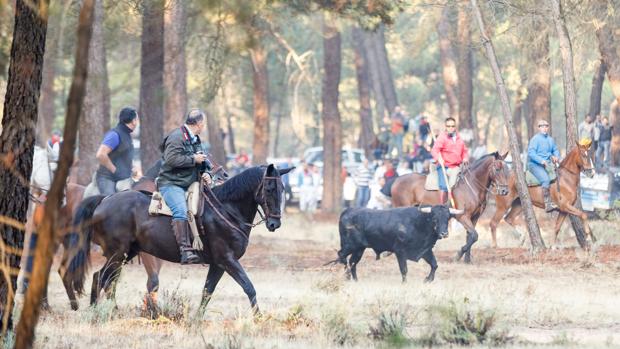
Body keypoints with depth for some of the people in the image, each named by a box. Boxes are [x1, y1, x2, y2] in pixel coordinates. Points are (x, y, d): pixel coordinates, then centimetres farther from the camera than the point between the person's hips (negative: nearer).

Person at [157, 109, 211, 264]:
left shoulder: (195, 139, 18)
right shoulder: (177, 137, -13)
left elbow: (202, 159, 27)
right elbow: (171, 159, -25)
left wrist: (205, 172, 4)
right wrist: (194, 159, -18)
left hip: (189, 185, 10)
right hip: (171, 184, -10)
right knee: (181, 211, -31)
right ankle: (185, 250, -42)